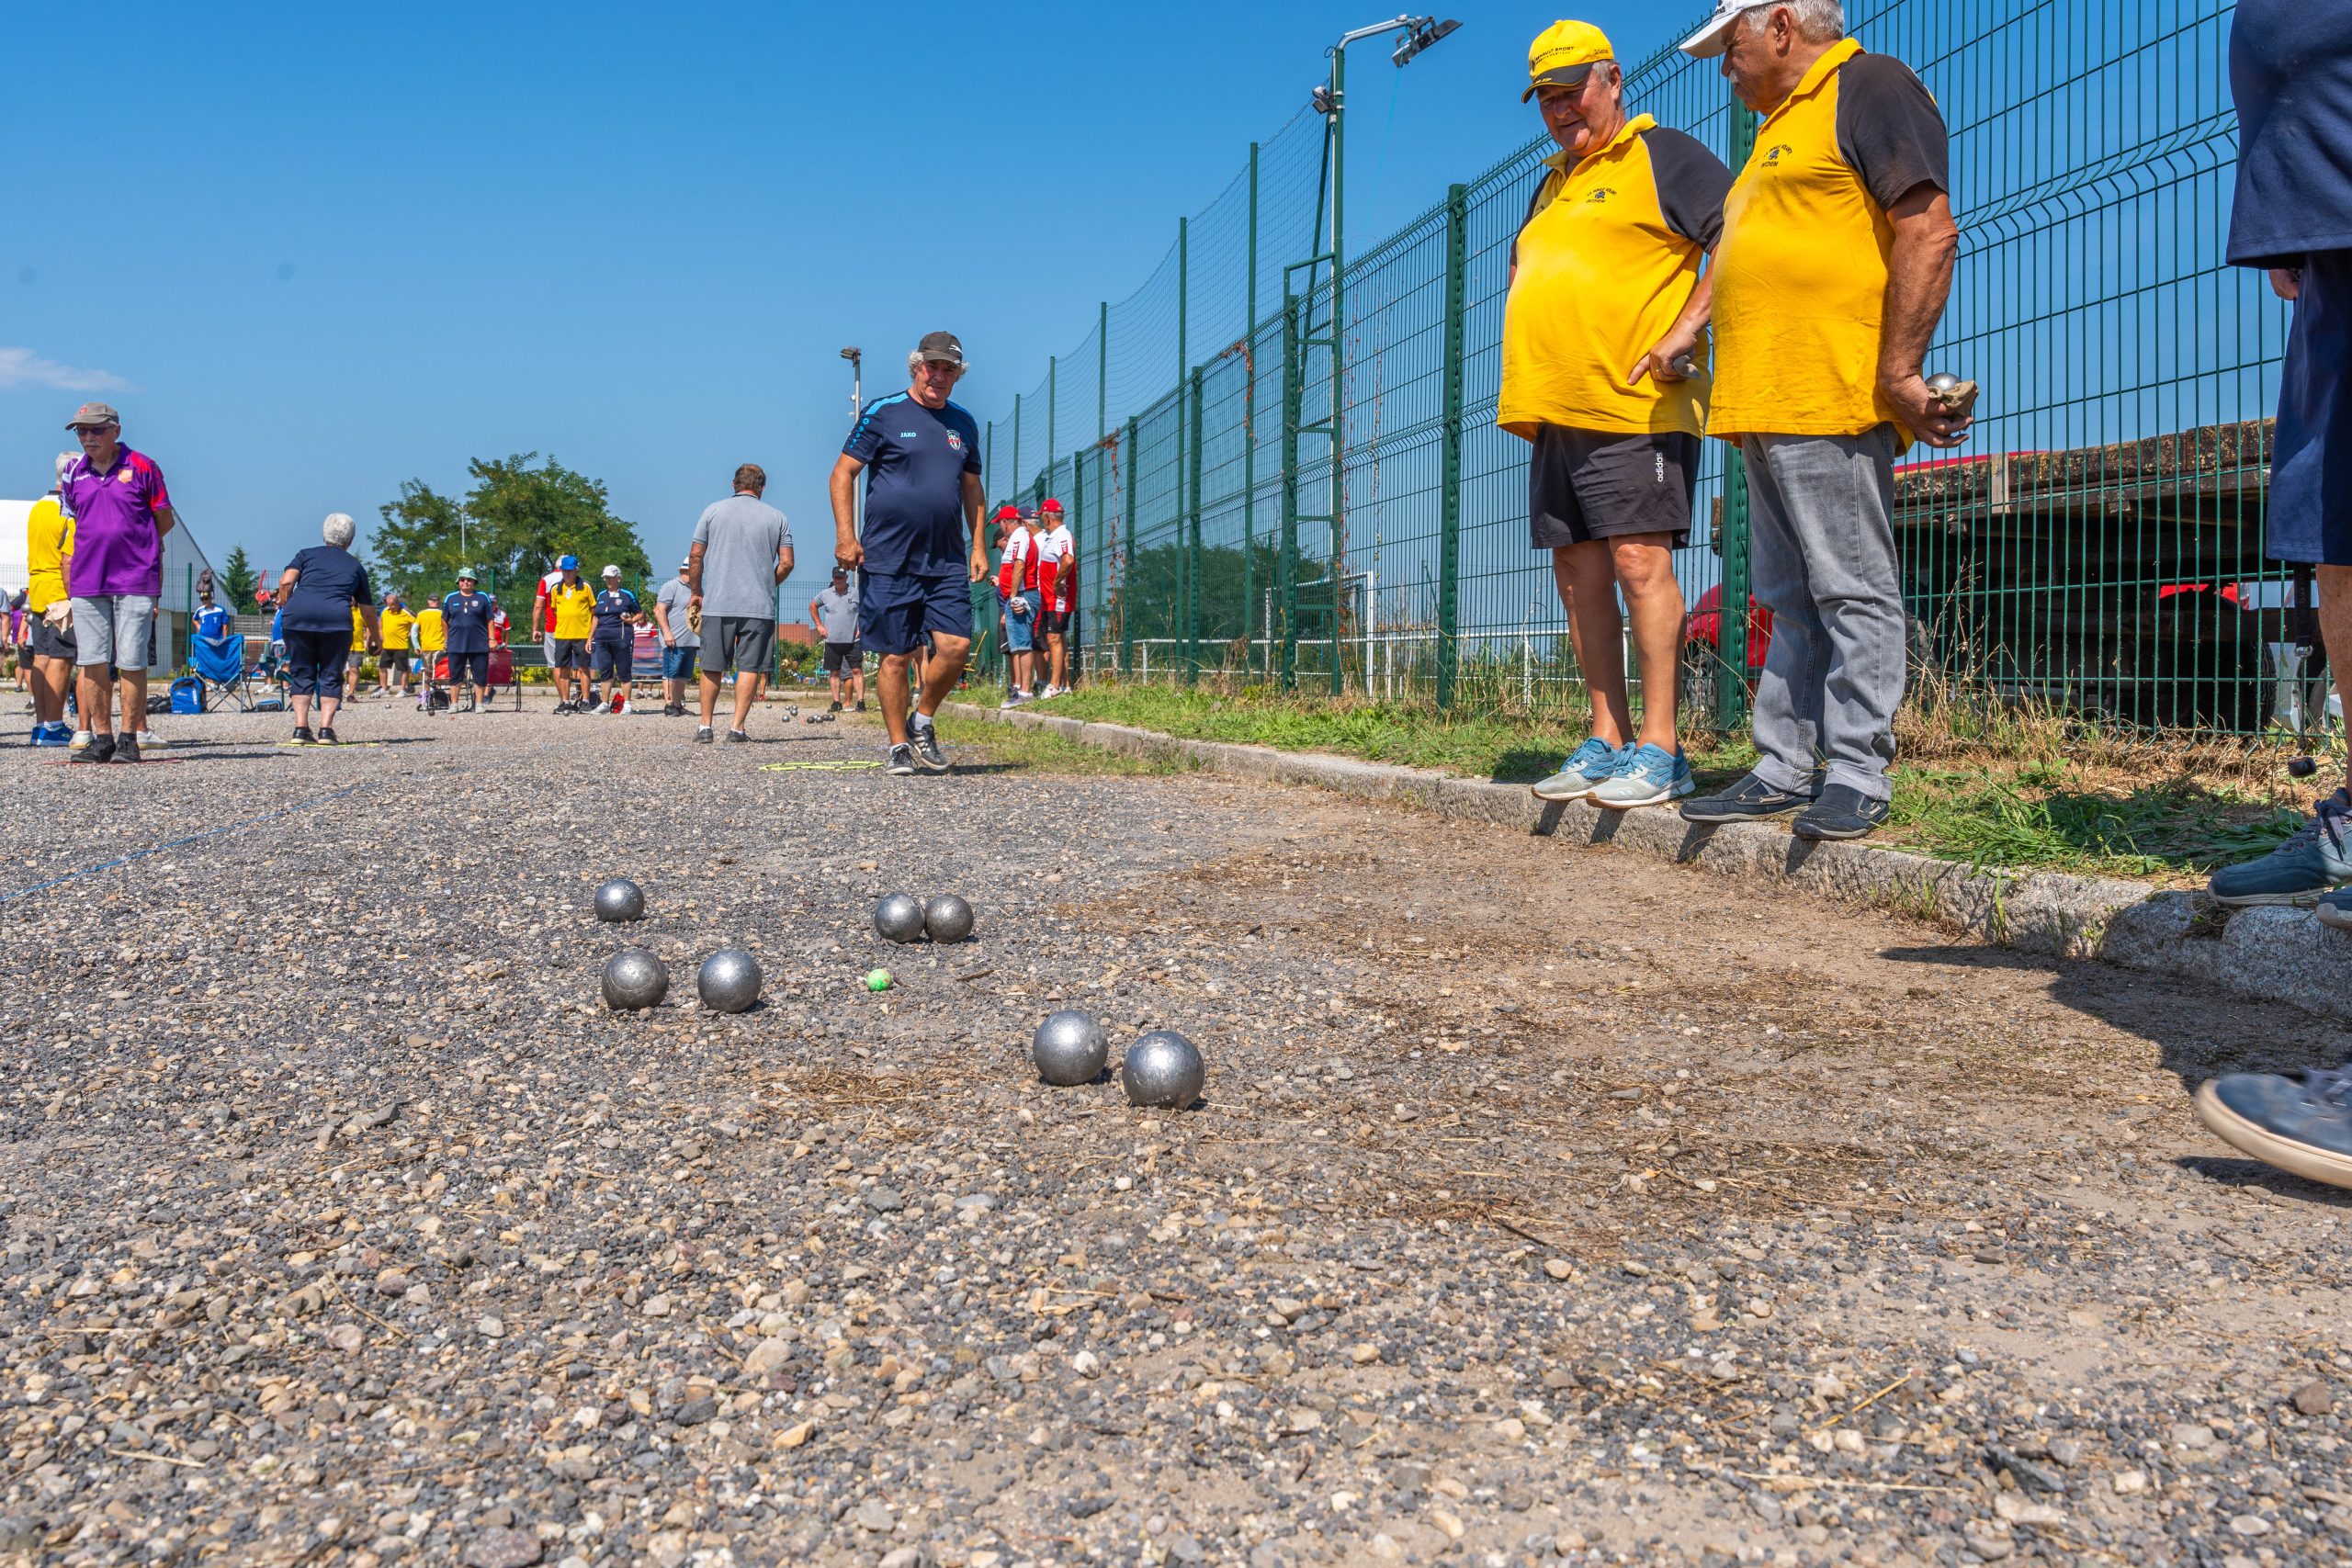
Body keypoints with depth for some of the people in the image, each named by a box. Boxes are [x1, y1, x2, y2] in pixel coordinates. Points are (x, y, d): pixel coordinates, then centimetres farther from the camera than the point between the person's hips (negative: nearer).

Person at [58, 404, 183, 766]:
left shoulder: (142, 467, 1)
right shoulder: (72, 473, 11)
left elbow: (165, 520, 6)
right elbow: (70, 523, 22)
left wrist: (131, 544, 7)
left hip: (135, 581, -4)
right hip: (86, 582, 4)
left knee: (132, 662, -3)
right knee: (91, 662, 3)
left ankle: (130, 737, 3)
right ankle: (101, 738, 10)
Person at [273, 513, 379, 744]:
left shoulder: (307, 554, 21)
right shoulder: (356, 566, 23)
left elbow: (286, 581, 3)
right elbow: (368, 609, 26)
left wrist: (285, 609, 14)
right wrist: (373, 634, 41)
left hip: (298, 614, 1)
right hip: (337, 620, -1)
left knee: (301, 673, 12)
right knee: (331, 674, 9)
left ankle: (301, 728, 7)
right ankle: (326, 729, -1)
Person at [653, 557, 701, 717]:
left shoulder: (695, 589, 20)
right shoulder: (671, 586, -5)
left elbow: (700, 614, 29)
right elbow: (659, 610, -12)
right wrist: (667, 632, -20)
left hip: (691, 642, 8)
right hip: (675, 641, -8)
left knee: (683, 676, 9)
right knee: (671, 674, -7)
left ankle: (678, 705, 13)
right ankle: (668, 705, -7)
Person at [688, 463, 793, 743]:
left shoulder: (713, 511, 6)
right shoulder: (776, 517, 6)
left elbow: (695, 556, 4)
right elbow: (786, 563, 3)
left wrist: (696, 593, 16)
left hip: (717, 604, 1)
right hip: (759, 606, -1)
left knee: (712, 668, 10)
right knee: (750, 668, 1)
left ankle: (705, 727, 12)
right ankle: (737, 728, -4)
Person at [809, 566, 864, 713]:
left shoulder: (856, 593, -2)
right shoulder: (825, 594, 5)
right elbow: (813, 606, 22)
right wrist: (819, 625, 13)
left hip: (852, 641, -3)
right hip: (832, 641, 3)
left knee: (857, 670, -8)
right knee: (834, 673, 6)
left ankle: (860, 702, -9)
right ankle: (836, 703, 12)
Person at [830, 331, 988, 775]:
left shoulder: (964, 424, 15)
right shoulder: (883, 413, 0)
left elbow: (971, 487, 23)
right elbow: (843, 473, -1)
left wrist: (978, 545, 14)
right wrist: (845, 535, -10)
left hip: (947, 562, 4)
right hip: (888, 560, -4)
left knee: (956, 646, -8)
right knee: (896, 656, -1)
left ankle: (922, 721, 15)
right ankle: (899, 745, 12)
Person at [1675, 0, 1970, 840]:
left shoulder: (1870, 87, -3)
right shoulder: (1782, 125, 27)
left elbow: (1930, 231, -14)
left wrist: (1899, 371, -19)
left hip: (1833, 404, -10)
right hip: (1764, 407, 10)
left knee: (1853, 594, -6)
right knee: (1791, 602, 11)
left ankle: (1856, 778, -1)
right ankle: (1783, 770, 16)